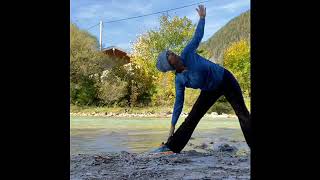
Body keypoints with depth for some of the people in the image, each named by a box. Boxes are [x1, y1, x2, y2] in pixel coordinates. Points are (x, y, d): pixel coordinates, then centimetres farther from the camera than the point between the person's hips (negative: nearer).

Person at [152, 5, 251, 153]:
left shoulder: (187, 54, -18)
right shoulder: (179, 80, -14)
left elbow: (197, 37, -4)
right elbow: (178, 102, -8)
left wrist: (202, 18, -2)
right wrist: (173, 125, -7)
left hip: (225, 79, -1)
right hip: (210, 91, 1)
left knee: (243, 114, -4)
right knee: (191, 118, -6)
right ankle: (170, 146, -3)